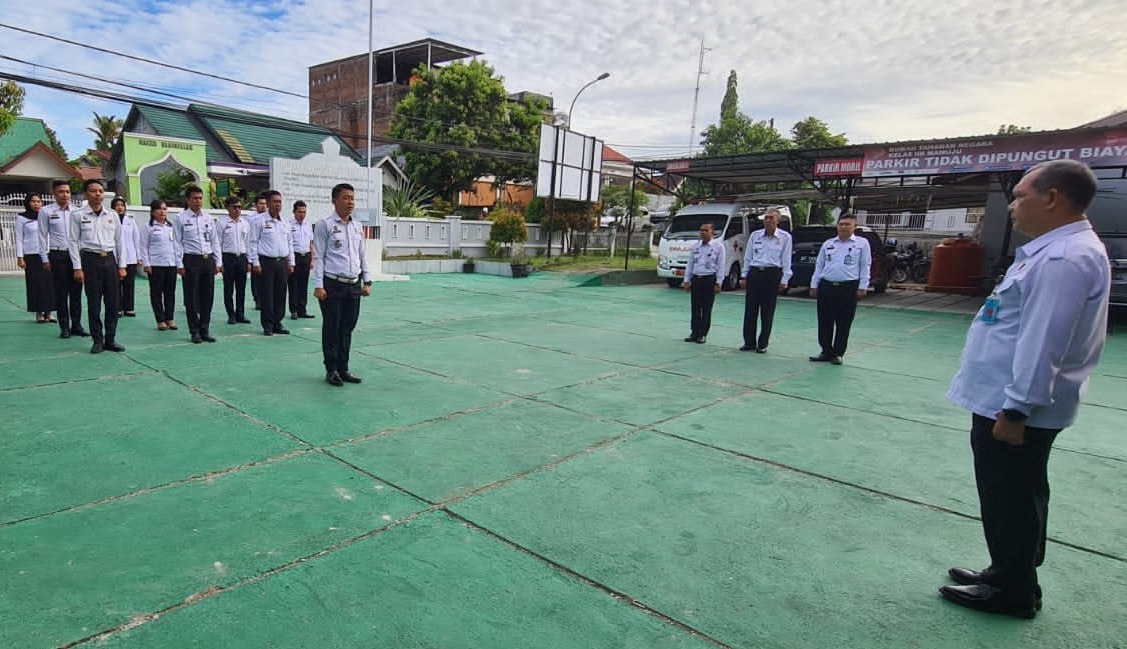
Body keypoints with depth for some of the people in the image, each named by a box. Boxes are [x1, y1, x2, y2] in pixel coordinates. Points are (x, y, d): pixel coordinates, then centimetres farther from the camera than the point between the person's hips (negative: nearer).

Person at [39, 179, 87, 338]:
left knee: (76, 291, 5)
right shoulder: (46, 211, 2)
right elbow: (43, 236, 2)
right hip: (57, 255, -2)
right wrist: (45, 259, -1)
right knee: (60, 292, 2)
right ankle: (64, 327, 10)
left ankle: (76, 325, 13)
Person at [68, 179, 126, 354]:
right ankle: (97, 341, 12)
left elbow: (119, 241, 11)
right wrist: (78, 268, -7)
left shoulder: (112, 215, 8)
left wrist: (121, 265, 6)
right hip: (90, 260, -3)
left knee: (114, 303, 4)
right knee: (93, 303, 2)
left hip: (110, 259, 3)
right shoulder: (77, 215, 0)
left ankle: (110, 340, 14)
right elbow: (73, 242, -1)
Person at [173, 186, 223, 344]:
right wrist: (180, 264, -8)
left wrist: (218, 262, 7)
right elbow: (178, 242, -3)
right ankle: (195, 332, 12)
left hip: (208, 260, 4)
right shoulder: (181, 218, -1)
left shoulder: (209, 218, 11)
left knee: (208, 296, 7)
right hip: (191, 260, -4)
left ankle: (205, 330, 18)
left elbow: (215, 241, 12)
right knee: (191, 298, 3)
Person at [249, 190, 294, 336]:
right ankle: (268, 325, 7)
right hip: (266, 262, -5)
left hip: (282, 262, 5)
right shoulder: (260, 221, -3)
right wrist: (256, 263, -9)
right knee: (266, 295, -1)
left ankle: (277, 323, 17)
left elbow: (289, 243, 18)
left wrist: (291, 262, 13)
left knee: (280, 294, 8)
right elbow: (253, 243, -4)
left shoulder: (285, 222, 13)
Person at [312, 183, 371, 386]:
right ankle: (331, 370, 14)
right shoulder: (325, 225, -4)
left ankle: (343, 369, 21)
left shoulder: (357, 227, 14)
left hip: (354, 285, 6)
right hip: (333, 285, -5)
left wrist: (367, 281, 12)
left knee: (347, 328, 11)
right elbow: (318, 257, -6)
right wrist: (318, 286, -12)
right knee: (332, 329, 2)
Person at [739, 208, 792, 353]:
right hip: (754, 274, 3)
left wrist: (784, 280, -4)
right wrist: (744, 276, 8)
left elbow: (786, 260, 0)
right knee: (750, 310, 4)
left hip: (772, 275, -2)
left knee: (767, 312, 4)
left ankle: (762, 344, 14)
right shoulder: (755, 235, 8)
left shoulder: (785, 237, 1)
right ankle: (749, 342, 13)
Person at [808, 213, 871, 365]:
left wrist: (862, 287, -6)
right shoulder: (828, 244, 13)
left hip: (848, 288, -3)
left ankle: (838, 354, 13)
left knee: (843, 324, 3)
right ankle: (826, 352, 16)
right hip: (826, 287, 3)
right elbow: (819, 265, 13)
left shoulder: (862, 243, 5)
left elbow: (865, 267, 2)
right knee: (824, 322, 5)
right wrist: (814, 286, 8)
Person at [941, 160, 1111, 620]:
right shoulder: (1058, 250, 12)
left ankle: (1011, 591, 21)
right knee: (1013, 496, 20)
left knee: (1010, 498, 4)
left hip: (1013, 408, -10)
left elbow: (1042, 344, -26)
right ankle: (1010, 575, 36)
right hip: (1008, 400, 10)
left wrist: (1015, 409, -23)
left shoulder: (1064, 259, -21)